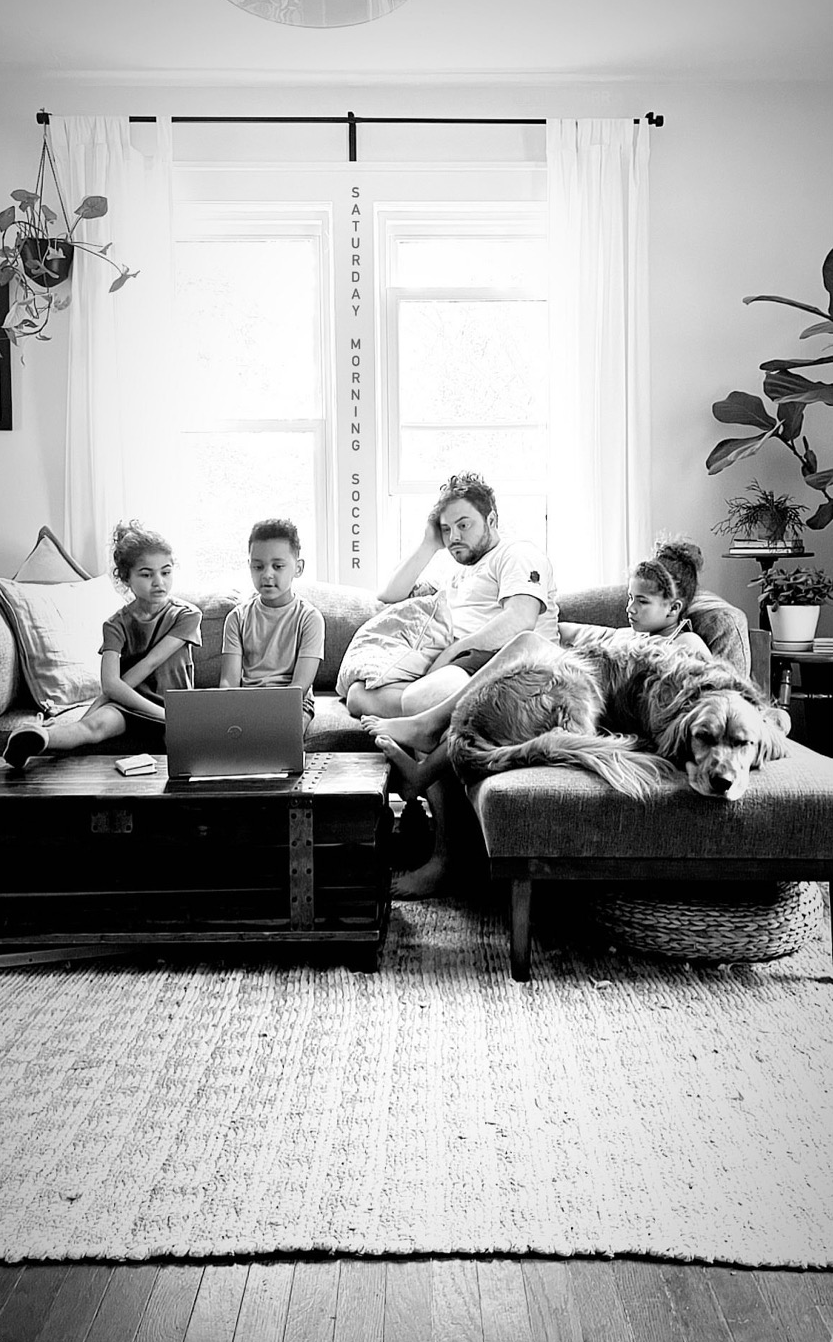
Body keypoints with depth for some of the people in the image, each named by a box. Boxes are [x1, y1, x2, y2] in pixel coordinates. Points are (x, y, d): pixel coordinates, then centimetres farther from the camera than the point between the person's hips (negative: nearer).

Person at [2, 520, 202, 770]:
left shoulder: (186, 615, -2)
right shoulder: (117, 625, 0)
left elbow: (147, 666, -12)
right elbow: (110, 683, -17)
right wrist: (161, 713, -27)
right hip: (129, 704, -1)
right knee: (98, 724, -35)